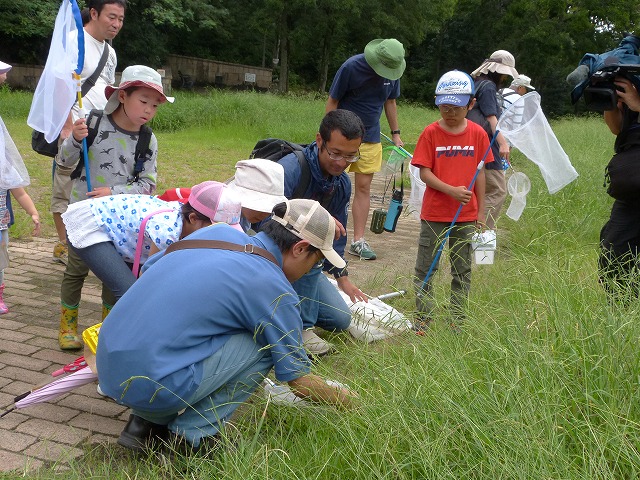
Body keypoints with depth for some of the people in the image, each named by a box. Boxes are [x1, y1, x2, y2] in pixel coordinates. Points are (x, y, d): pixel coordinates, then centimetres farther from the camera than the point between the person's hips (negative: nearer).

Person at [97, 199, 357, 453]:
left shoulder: (217, 231, 9)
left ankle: (146, 422, 18)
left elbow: (147, 272, 23)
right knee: (265, 344, 2)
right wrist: (343, 397, 21)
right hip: (150, 383, -7)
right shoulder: (274, 289, -8)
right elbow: (299, 381, 1)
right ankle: (192, 435, 3)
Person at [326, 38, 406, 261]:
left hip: (371, 138, 5)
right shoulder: (351, 67, -15)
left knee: (363, 187, 5)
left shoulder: (393, 72, -1)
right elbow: (332, 102, -10)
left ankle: (358, 240, 11)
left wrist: (395, 133, 13)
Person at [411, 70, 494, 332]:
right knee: (425, 269, 5)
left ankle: (459, 321, 24)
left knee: (462, 271, 12)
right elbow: (424, 173, -9)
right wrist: (451, 190, -23)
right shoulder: (431, 133, -7)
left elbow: (479, 173, 5)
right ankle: (422, 320, 17)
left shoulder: (477, 133, -1)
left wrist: (481, 211, 6)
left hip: (466, 215, 2)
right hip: (434, 214, -2)